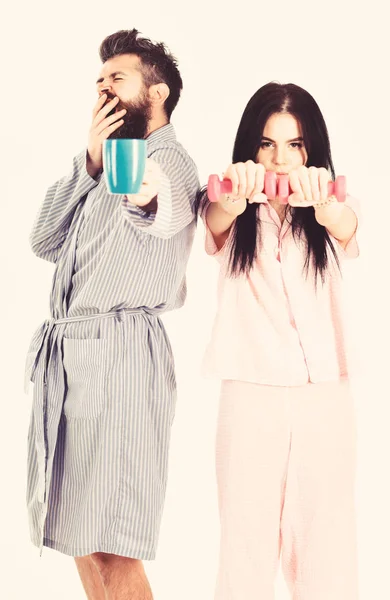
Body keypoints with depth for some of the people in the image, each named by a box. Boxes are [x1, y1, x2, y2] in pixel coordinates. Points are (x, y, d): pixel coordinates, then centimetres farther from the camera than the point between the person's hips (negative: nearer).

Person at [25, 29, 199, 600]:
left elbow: (165, 210, -22)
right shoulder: (111, 164, 23)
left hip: (119, 351, -9)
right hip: (69, 354, 9)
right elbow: (45, 241, 14)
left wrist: (148, 195, -41)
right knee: (81, 535, 13)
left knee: (112, 549, -9)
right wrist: (90, 161, 5)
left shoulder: (169, 161, -2)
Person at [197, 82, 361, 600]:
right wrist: (235, 195, -45)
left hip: (324, 396, 1)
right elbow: (217, 219, -20)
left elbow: (342, 224, -19)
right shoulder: (233, 213, 4)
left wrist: (318, 198, -44)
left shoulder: (334, 210, 5)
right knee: (245, 539, -1)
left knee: (325, 541, 2)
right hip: (249, 396, 0)